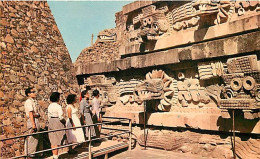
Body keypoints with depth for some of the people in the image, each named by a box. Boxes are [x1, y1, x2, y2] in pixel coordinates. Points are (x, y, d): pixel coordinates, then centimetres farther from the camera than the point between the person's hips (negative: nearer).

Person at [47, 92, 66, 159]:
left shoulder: (50, 106, 7)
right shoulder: (58, 106, -15)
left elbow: (49, 116, 11)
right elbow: (60, 117, -18)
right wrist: (64, 121, 0)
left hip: (51, 123, 8)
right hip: (57, 123, -7)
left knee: (53, 141, 14)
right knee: (57, 141, 1)